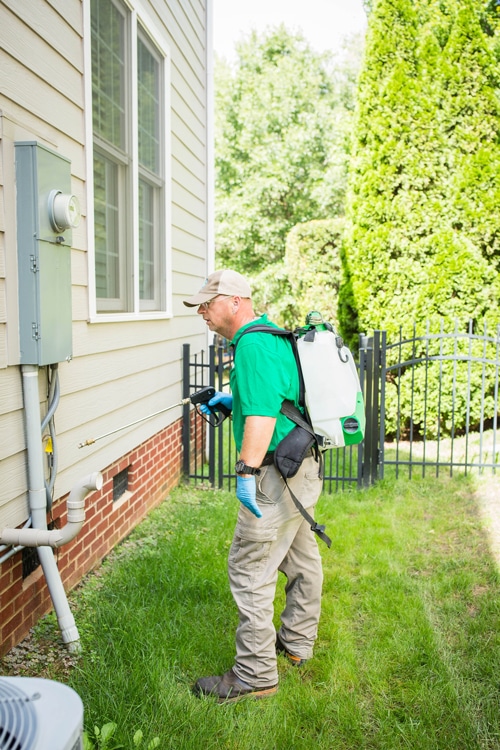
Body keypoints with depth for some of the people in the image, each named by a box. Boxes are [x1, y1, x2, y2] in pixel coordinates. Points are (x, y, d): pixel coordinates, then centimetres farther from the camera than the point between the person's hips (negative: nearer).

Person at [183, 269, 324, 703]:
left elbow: (262, 415, -28)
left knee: (250, 568, -3)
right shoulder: (273, 336, 14)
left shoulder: (253, 345, -19)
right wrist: (235, 399, 19)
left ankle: (255, 675, 7)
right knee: (300, 557, 21)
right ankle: (297, 643, 39)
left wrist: (247, 472, -27)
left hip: (278, 471, -11)